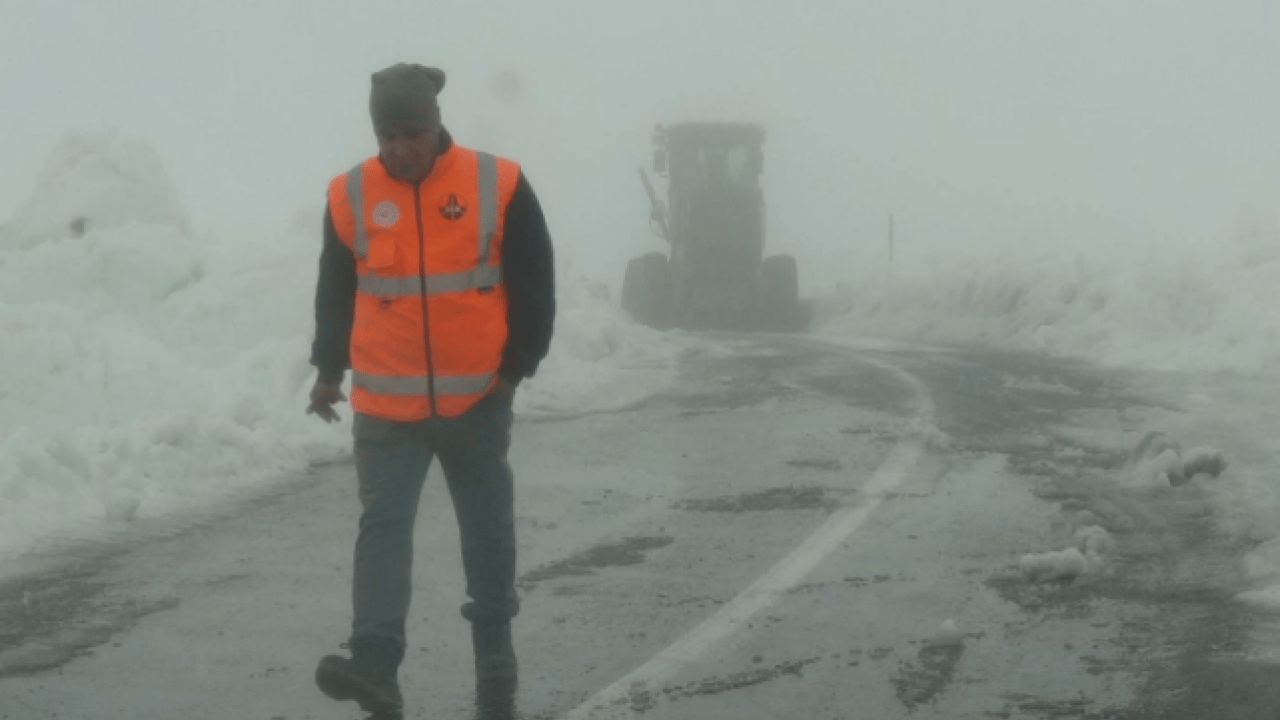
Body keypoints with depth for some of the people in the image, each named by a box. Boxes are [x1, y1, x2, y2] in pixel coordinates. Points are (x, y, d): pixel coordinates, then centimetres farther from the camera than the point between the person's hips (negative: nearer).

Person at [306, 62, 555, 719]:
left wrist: (516, 367, -5)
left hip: (477, 400, 0)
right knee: (383, 525, -11)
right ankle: (374, 666, -20)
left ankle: (494, 656, 29)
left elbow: (534, 286, -1)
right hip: (385, 403, 1)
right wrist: (329, 369, 7)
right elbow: (334, 291, 10)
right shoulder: (351, 195, -2)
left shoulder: (498, 185, -7)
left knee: (487, 527, 13)